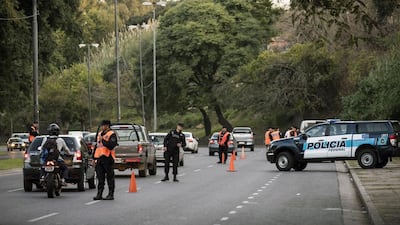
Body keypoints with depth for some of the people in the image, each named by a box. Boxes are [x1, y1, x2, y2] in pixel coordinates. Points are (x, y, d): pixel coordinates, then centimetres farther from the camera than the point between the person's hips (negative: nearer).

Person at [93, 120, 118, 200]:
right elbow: (96, 146, 23)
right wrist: (94, 158, 19)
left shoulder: (112, 134, -5)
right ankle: (99, 194, 11)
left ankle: (111, 194, 4)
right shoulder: (99, 134, 19)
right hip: (99, 158, 7)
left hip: (107, 158, -7)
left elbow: (111, 145, -21)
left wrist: (103, 140, -19)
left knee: (110, 177, -1)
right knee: (100, 178, 7)